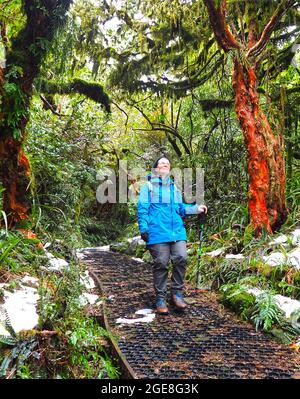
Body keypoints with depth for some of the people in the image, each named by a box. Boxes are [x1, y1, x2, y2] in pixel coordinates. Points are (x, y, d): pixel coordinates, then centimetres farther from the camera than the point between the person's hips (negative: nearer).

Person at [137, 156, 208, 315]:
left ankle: (177, 293, 10)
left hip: (177, 231, 5)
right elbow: (142, 208, 0)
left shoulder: (174, 187, 22)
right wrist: (143, 228, -10)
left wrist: (196, 208, 9)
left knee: (181, 259, -7)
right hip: (157, 232, -4)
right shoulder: (148, 186, 6)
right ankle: (161, 299, 11)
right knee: (160, 264, -1)